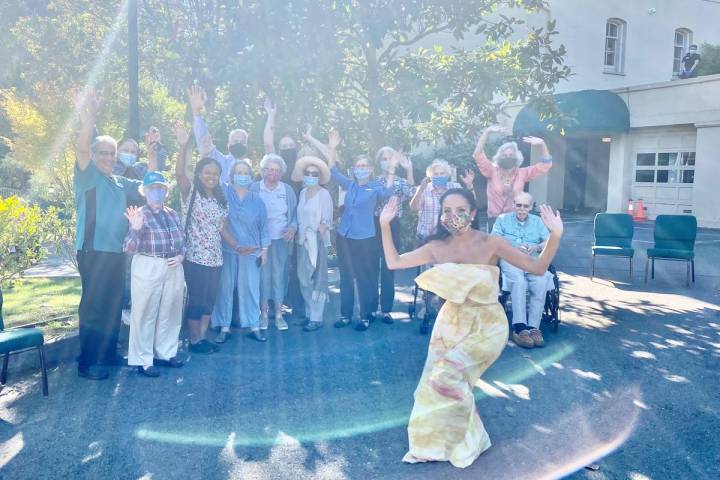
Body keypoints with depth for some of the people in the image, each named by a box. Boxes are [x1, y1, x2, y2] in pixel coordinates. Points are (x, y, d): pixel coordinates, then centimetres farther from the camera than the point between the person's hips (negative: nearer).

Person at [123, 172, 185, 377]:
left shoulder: (172, 214, 10)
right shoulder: (140, 215, -7)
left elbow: (182, 241, 19)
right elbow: (129, 248, -12)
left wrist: (180, 256, 0)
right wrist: (136, 229, -28)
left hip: (173, 268, 6)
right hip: (147, 268, -6)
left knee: (169, 313, 13)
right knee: (145, 314, 2)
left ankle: (164, 353, 28)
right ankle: (143, 360, 12)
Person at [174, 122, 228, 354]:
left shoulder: (221, 199, 13)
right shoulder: (190, 192, -4)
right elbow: (179, 173, -23)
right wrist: (183, 146, -36)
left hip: (215, 257, 6)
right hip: (195, 256, -6)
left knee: (209, 298, 11)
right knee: (196, 298, 0)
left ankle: (202, 337, 23)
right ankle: (194, 340, 14)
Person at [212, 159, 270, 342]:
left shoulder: (257, 200, 7)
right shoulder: (224, 194, 0)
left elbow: (263, 226, 10)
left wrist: (264, 249, 6)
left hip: (251, 251, 1)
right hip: (227, 250, -1)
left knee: (251, 289, 4)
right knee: (225, 288, 2)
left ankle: (254, 326, 12)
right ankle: (224, 327, 11)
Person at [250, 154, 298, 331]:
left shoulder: (288, 190, 4)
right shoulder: (254, 188, -1)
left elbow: (295, 212, 9)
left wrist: (293, 227, -8)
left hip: (281, 239, 1)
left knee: (279, 275, 4)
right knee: (263, 275, 2)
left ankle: (278, 314, 14)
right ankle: (263, 313, 15)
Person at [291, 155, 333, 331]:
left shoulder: (324, 194, -7)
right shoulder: (302, 193, 10)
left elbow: (326, 221, -10)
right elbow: (299, 217, 13)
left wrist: (316, 237, -19)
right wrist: (298, 235, 5)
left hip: (317, 241, -6)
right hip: (302, 241, 6)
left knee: (317, 279, -3)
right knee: (304, 278, 10)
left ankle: (316, 318, 3)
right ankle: (309, 313, 22)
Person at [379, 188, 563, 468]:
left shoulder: (491, 244, -16)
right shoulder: (437, 247, -6)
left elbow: (538, 268, -14)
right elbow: (393, 262, -2)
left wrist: (555, 235, -28)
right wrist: (385, 225, -9)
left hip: (487, 327, -4)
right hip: (451, 323, 5)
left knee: (447, 377, -18)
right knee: (435, 383, 9)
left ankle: (466, 441, 13)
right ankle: (439, 443, 38)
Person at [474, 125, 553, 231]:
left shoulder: (522, 173, 2)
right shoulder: (492, 172, -3)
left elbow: (546, 164, 2)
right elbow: (478, 155, -14)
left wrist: (542, 144, -12)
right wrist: (487, 132, -22)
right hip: (495, 219, -1)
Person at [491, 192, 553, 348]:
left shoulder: (537, 221, 22)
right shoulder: (503, 219, 15)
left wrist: (537, 248, -10)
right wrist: (514, 248, -13)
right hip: (510, 259, -2)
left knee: (542, 281, -31)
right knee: (518, 280, -36)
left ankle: (533, 326, -29)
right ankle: (519, 328, -37)